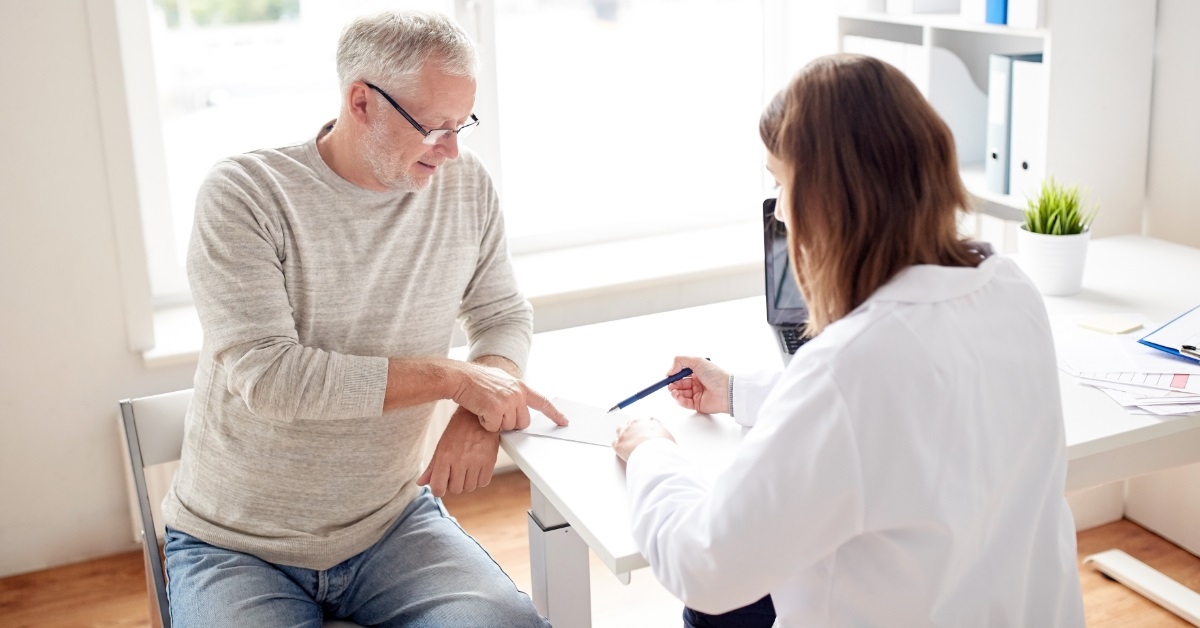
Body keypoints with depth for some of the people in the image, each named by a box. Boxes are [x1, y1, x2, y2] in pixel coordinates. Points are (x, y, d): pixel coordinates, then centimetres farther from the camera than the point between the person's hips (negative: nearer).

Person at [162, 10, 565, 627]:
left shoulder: (466, 187, -2)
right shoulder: (244, 193, -15)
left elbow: (503, 315, 9)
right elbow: (266, 374, -24)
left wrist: (484, 408, -13)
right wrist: (453, 378, -24)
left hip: (391, 523, 3)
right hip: (238, 546, -2)